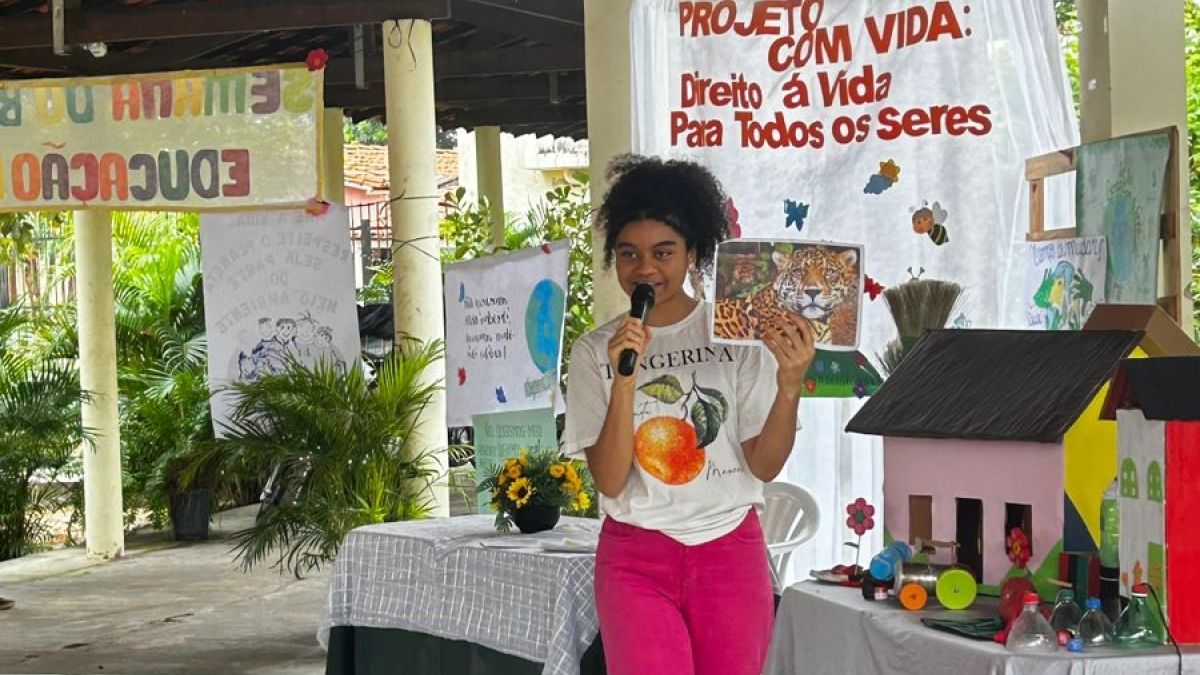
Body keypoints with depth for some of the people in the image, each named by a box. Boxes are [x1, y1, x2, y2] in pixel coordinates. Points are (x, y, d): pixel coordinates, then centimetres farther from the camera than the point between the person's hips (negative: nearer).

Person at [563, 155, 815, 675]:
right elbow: (609, 481, -7)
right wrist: (624, 378, -18)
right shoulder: (594, 352, 1)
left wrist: (789, 384, -19)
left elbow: (765, 466, -3)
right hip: (636, 559, -1)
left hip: (730, 550, 1)